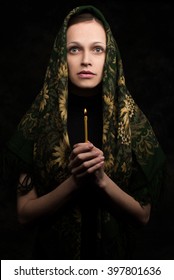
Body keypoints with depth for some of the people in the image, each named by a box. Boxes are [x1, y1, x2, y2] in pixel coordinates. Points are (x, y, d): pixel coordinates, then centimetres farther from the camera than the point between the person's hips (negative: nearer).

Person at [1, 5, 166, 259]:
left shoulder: (132, 120, -12)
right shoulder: (38, 121, -13)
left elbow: (143, 215, -8)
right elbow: (25, 213, -10)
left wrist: (102, 179, -24)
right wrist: (73, 181, -25)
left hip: (113, 254, 1)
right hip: (54, 254, 0)